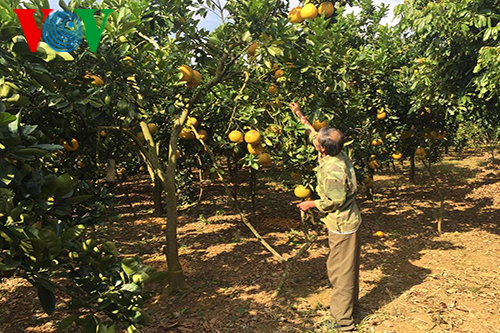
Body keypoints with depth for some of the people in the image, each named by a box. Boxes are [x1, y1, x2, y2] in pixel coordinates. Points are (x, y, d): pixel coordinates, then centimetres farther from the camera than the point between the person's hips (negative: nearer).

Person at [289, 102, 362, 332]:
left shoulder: (333, 170, -29)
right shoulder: (336, 155, -2)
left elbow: (335, 201, -23)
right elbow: (313, 134, 13)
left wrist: (312, 204, -9)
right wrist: (299, 115, 18)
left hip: (342, 225, -10)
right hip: (348, 221, 10)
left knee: (340, 270, 2)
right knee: (348, 267, 23)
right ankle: (350, 305, 41)